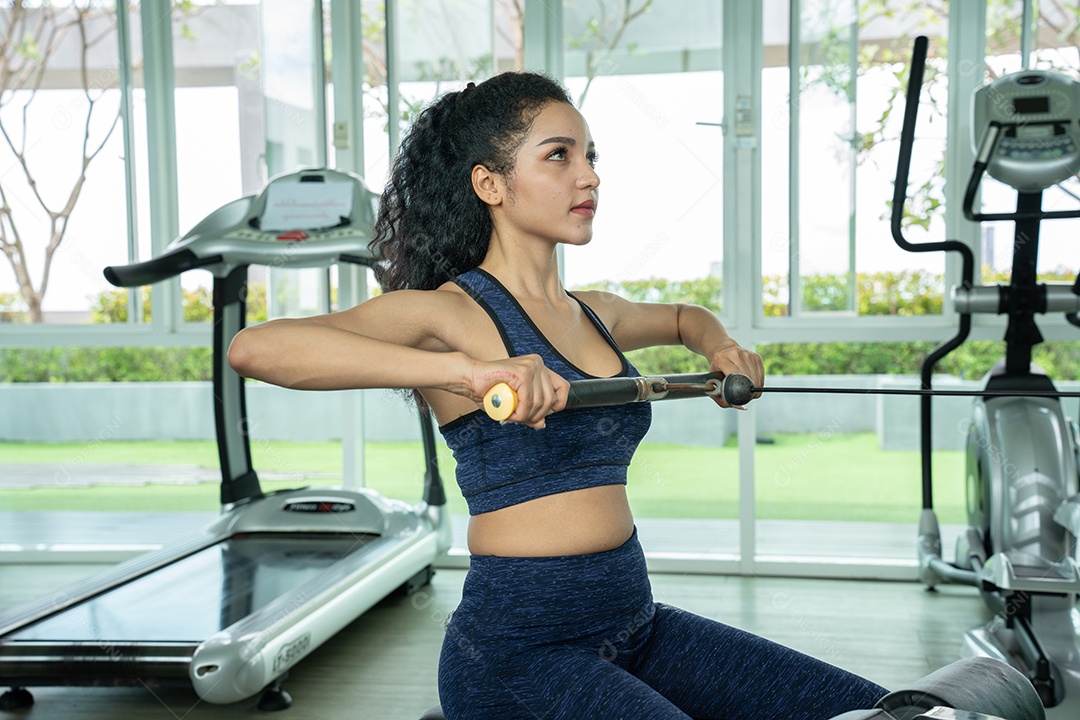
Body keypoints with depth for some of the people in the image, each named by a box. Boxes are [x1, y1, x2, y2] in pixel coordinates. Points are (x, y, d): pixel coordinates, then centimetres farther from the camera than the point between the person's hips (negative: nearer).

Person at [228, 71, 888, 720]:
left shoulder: (593, 315, 12)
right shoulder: (450, 312, -10)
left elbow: (682, 318, 36)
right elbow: (253, 348, -27)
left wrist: (721, 347, 14)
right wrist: (464, 368, -36)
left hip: (635, 623, 8)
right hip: (519, 646, -7)